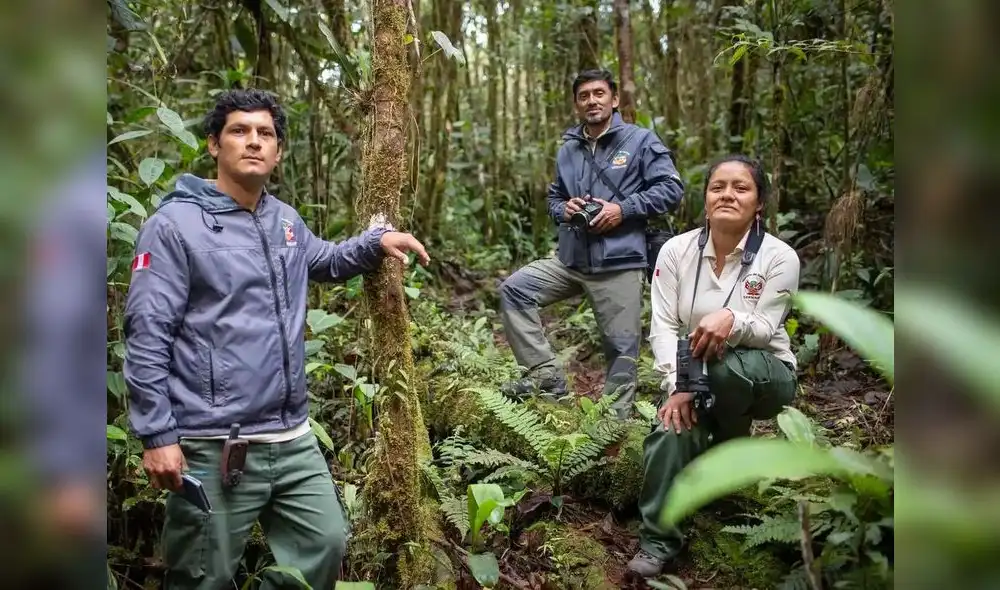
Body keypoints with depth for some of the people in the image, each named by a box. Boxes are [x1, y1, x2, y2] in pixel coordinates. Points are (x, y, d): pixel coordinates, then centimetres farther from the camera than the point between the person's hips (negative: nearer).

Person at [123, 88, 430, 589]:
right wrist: (157, 435, -17)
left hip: (293, 439, 7)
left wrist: (377, 241, 12)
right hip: (213, 448, -6)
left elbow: (323, 261, 32)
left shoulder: (286, 221, 11)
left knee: (326, 545, 17)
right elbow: (147, 338, -13)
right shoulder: (175, 225, -10)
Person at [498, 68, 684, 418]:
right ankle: (546, 373, -7)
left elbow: (671, 189, -6)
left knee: (621, 347, 0)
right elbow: (554, 197, 27)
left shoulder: (640, 140, 0)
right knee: (514, 290, -10)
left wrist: (623, 209, -15)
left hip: (619, 264, -5)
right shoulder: (568, 150, 15)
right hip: (571, 260, 5)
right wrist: (563, 209, 2)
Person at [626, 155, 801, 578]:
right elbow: (663, 326, -10)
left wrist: (732, 320, -41)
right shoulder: (676, 250, -6)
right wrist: (678, 386, -24)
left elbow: (764, 329, -17)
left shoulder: (779, 256, -12)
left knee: (727, 365, -36)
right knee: (671, 431, -30)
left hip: (765, 375, -1)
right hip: (695, 376, 1)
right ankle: (658, 541, -13)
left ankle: (730, 455, -4)